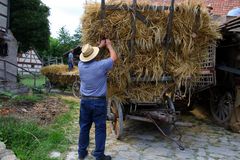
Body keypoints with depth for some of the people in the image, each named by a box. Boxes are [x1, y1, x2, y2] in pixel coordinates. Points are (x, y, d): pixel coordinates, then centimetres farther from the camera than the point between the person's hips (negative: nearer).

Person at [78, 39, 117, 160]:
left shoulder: (81, 65, -4)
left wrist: (100, 46, 24)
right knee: (100, 128, 5)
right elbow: (114, 57, 0)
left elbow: (88, 57, 18)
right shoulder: (101, 65, -17)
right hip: (99, 102, -4)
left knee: (84, 127, 15)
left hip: (85, 100, 5)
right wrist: (109, 45, 15)